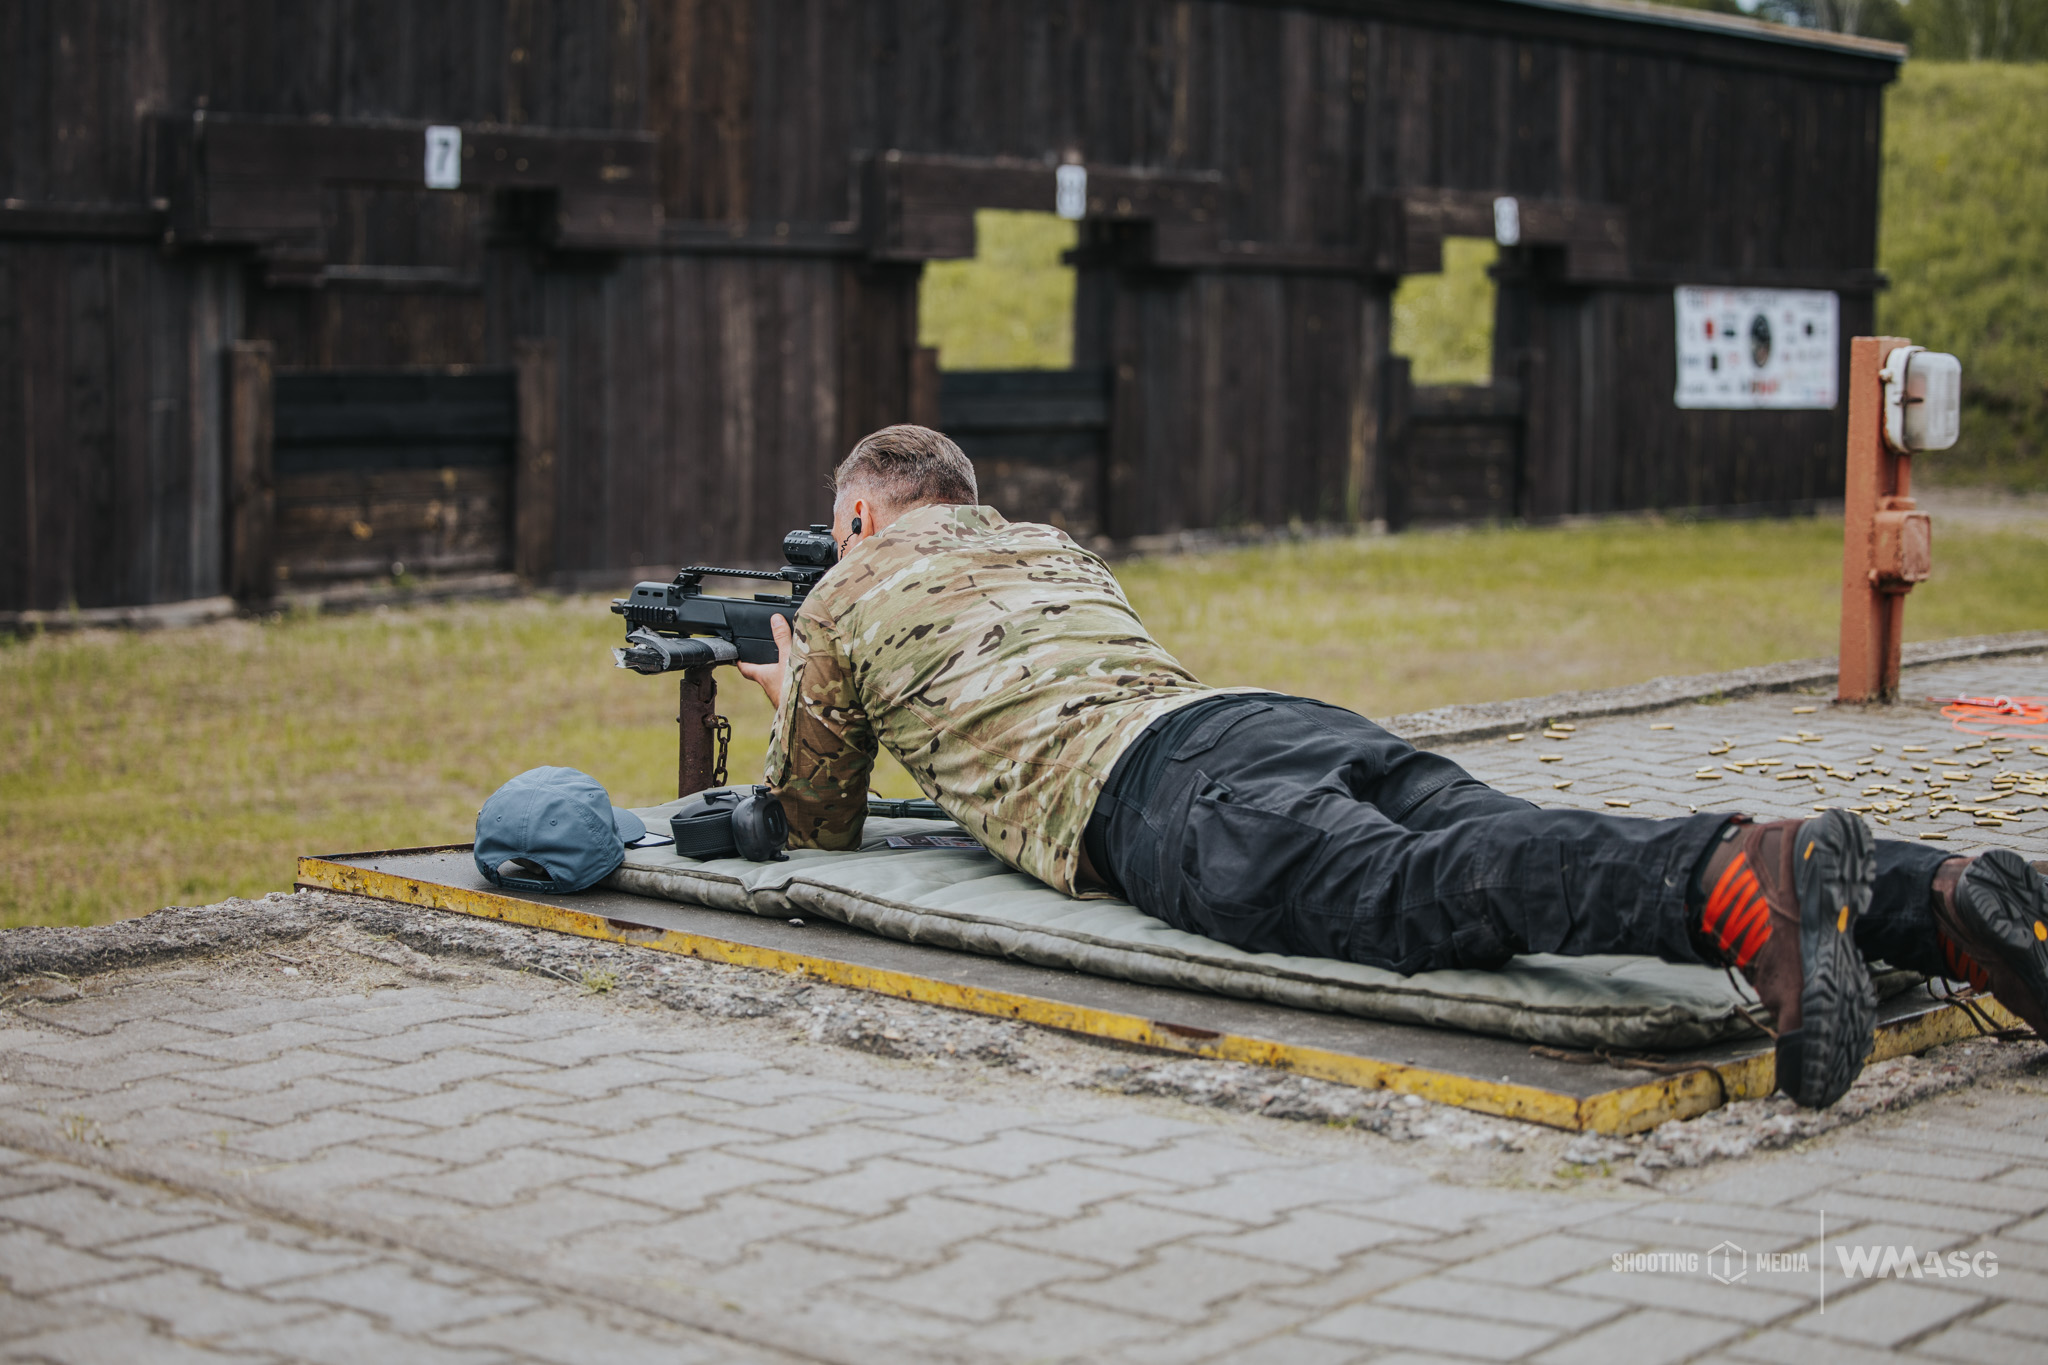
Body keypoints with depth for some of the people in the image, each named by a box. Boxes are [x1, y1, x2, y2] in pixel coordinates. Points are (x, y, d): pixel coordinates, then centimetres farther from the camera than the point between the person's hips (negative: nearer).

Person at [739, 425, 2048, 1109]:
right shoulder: (1055, 547, 43)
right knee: (1524, 848, -13)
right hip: (1282, 712, 6)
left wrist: (794, 705, 58)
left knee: (1421, 894, -32)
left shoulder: (841, 606, 26)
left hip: (1162, 795, -6)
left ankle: (1736, 880, -61)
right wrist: (827, 699, 71)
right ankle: (1940, 899, -33)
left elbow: (824, 823, 37)